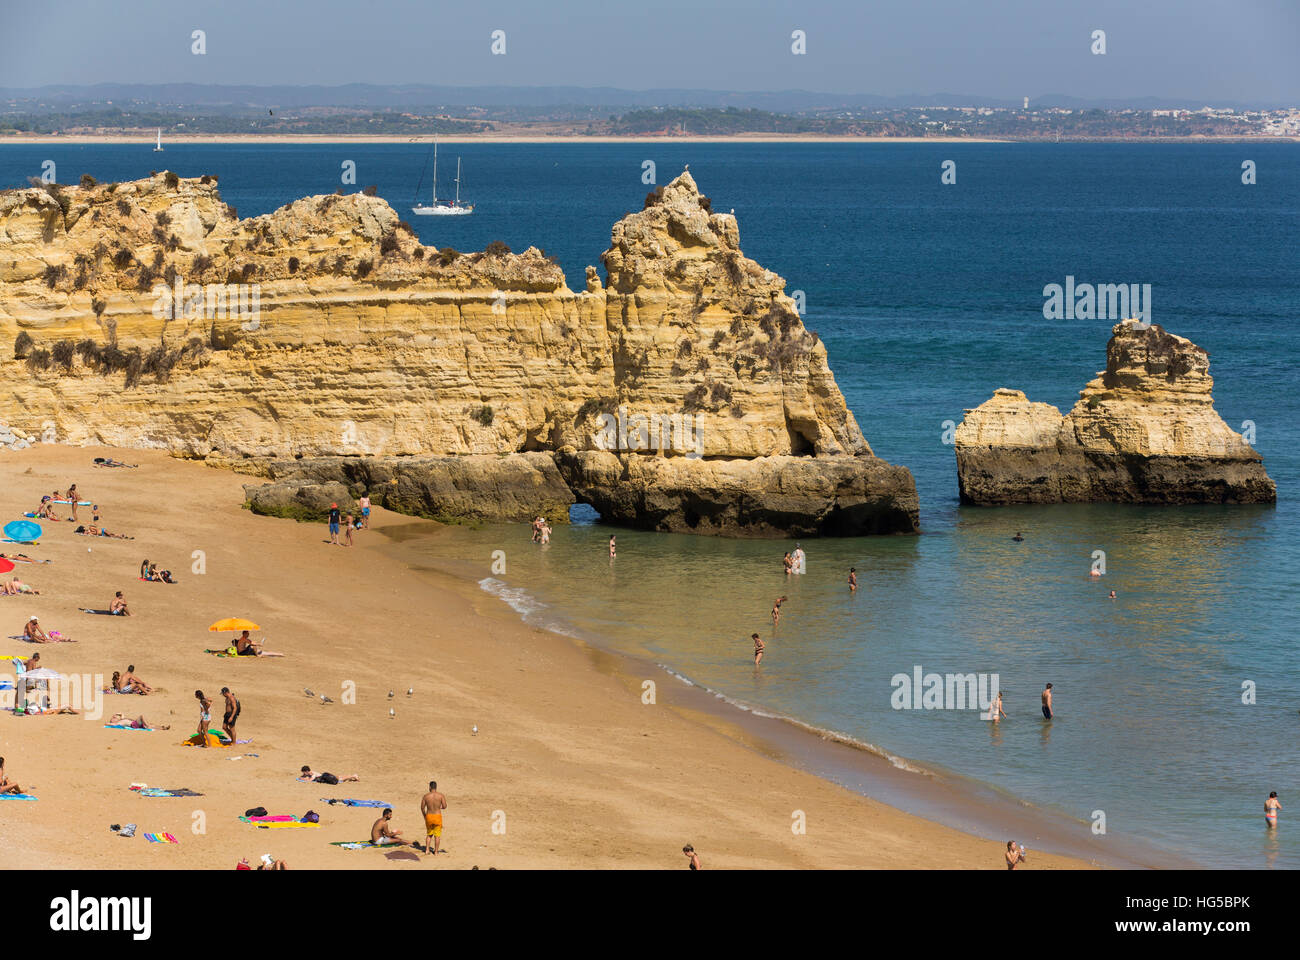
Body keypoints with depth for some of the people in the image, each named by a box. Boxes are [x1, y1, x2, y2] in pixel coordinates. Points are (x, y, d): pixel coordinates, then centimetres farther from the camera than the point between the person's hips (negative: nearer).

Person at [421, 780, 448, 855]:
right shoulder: (440, 796, -9)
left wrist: (424, 815, 18)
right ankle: (436, 852, 10)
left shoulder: (425, 796, -6)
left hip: (429, 816, 1)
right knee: (437, 835, 8)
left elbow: (422, 807, 0)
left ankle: (427, 849, 15)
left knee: (429, 834, 22)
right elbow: (444, 806, -9)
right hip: (437, 816, -1)